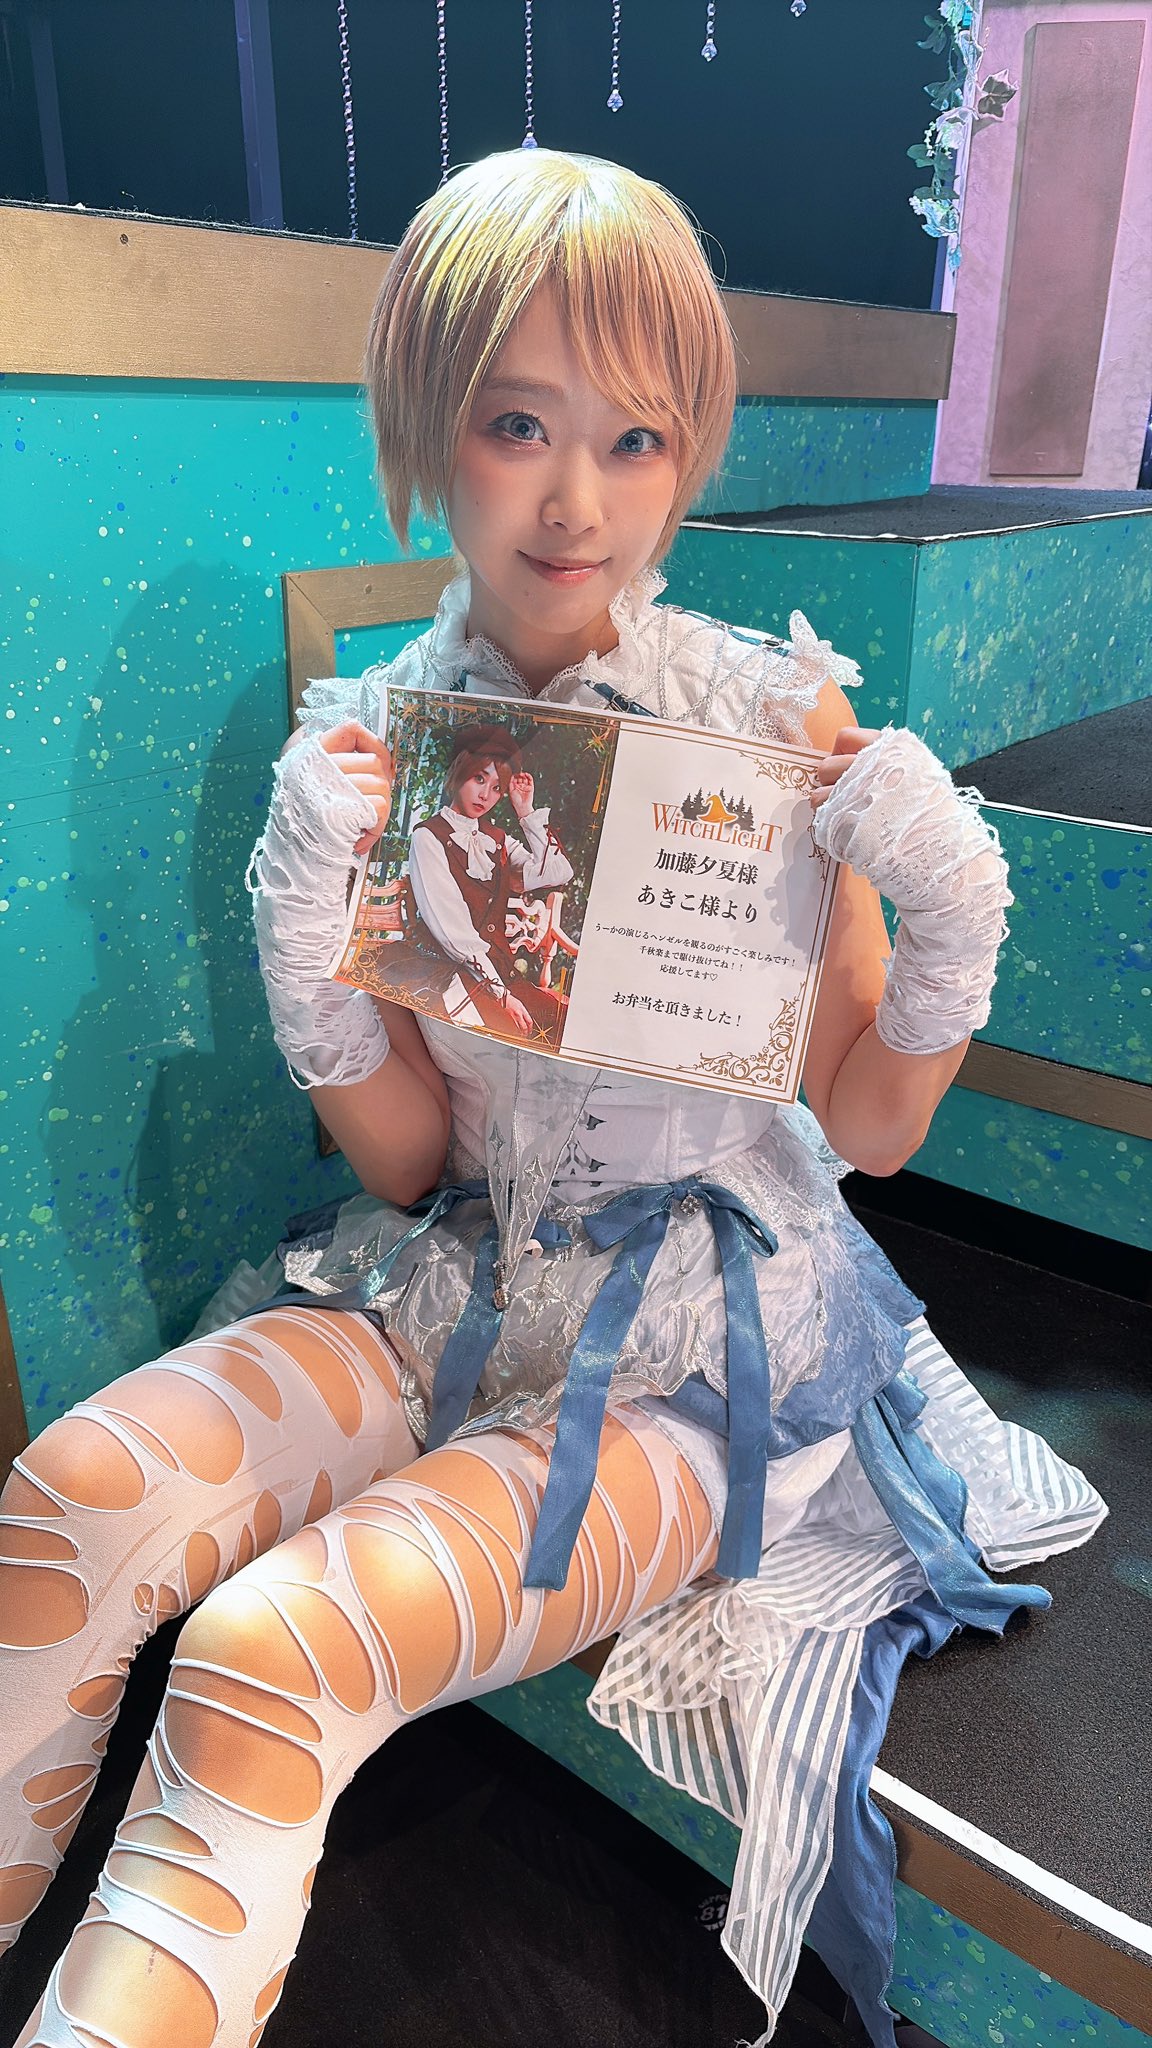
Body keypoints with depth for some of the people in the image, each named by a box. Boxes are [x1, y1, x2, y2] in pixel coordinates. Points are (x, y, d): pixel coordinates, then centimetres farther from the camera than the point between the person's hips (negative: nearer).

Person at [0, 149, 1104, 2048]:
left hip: (703, 1337, -3)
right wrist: (315, 964, -19)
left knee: (268, 1649, -24)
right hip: (457, 1282, 3)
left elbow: (870, 1126, -4)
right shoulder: (364, 748, -4)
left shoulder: (784, 718, -10)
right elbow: (410, 1158, -1)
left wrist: (955, 910, -21)